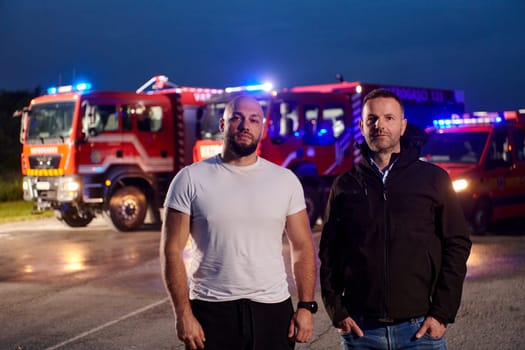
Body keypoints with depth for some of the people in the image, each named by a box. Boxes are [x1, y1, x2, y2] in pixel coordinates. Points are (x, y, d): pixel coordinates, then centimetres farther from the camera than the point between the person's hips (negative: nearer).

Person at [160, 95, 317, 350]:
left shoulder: (286, 180, 5)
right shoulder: (191, 179, -2)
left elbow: (302, 247, 7)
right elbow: (172, 250, -4)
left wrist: (306, 307, -2)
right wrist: (183, 314, -10)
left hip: (273, 309, 2)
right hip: (211, 310, -2)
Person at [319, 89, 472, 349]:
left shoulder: (434, 179, 4)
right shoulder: (345, 185, 8)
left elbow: (456, 244, 2)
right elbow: (328, 252, 10)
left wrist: (443, 313, -5)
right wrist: (336, 311, -1)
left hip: (420, 328, -1)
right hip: (360, 328, 1)